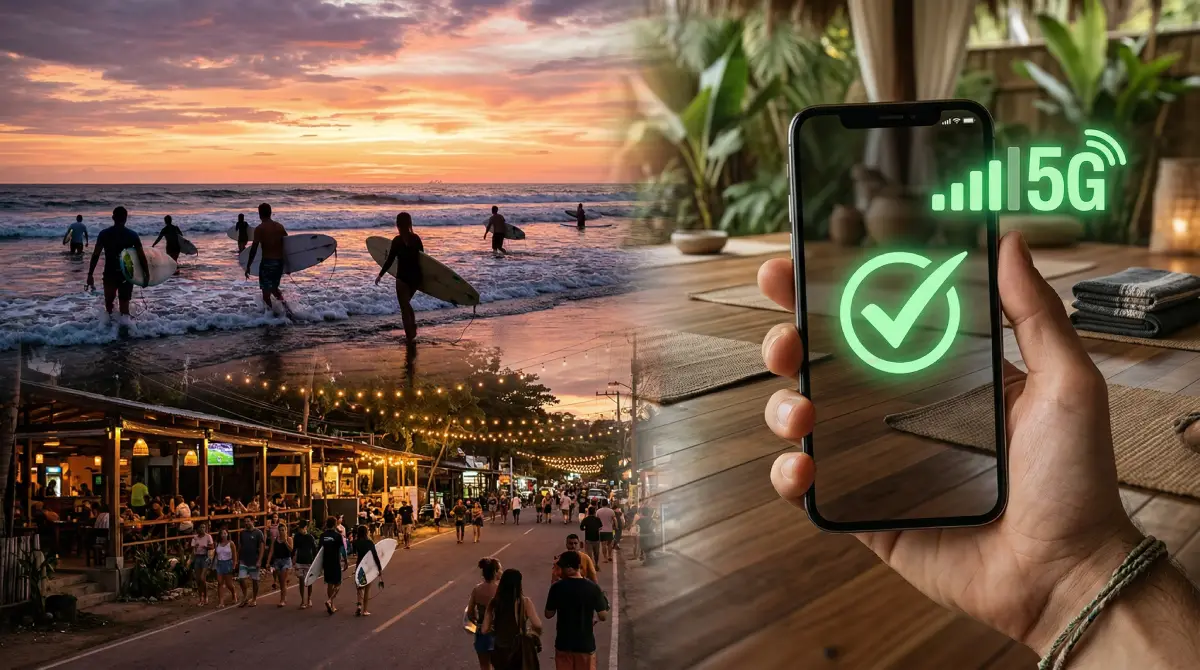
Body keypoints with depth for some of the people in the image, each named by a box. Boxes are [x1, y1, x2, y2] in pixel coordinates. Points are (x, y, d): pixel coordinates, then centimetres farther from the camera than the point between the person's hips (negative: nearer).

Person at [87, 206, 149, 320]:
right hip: (127, 275, -1)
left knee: (109, 302, 19)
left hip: (110, 274, 1)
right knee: (124, 304, 5)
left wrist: (90, 274, -1)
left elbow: (95, 255, -5)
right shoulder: (132, 235, -4)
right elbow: (142, 256, -8)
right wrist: (146, 275, -4)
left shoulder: (104, 234, -2)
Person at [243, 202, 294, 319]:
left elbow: (254, 249, -13)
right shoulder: (279, 226, 6)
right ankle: (286, 308, 5)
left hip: (267, 262, -6)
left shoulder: (259, 229, -9)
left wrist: (248, 266, -8)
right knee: (274, 288, 22)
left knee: (266, 292, 6)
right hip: (280, 262, 6)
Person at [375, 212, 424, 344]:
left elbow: (390, 260, -11)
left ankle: (410, 336, 2)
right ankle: (412, 332, 21)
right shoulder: (416, 238, 1)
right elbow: (422, 258, 7)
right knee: (406, 304, 24)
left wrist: (380, 275, -1)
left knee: (404, 307, 4)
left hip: (403, 278, -5)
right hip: (416, 277, 5)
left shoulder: (397, 240, -13)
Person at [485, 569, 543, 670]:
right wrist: (537, 632, 1)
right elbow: (537, 625, -20)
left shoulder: (494, 603, -4)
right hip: (518, 651, -3)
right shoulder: (524, 602, -11)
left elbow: (485, 629, -3)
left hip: (499, 651, 3)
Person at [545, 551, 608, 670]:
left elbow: (549, 614, -2)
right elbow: (603, 616, -9)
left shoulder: (556, 587, -12)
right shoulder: (593, 587, -12)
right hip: (586, 644, 0)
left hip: (563, 643, 0)